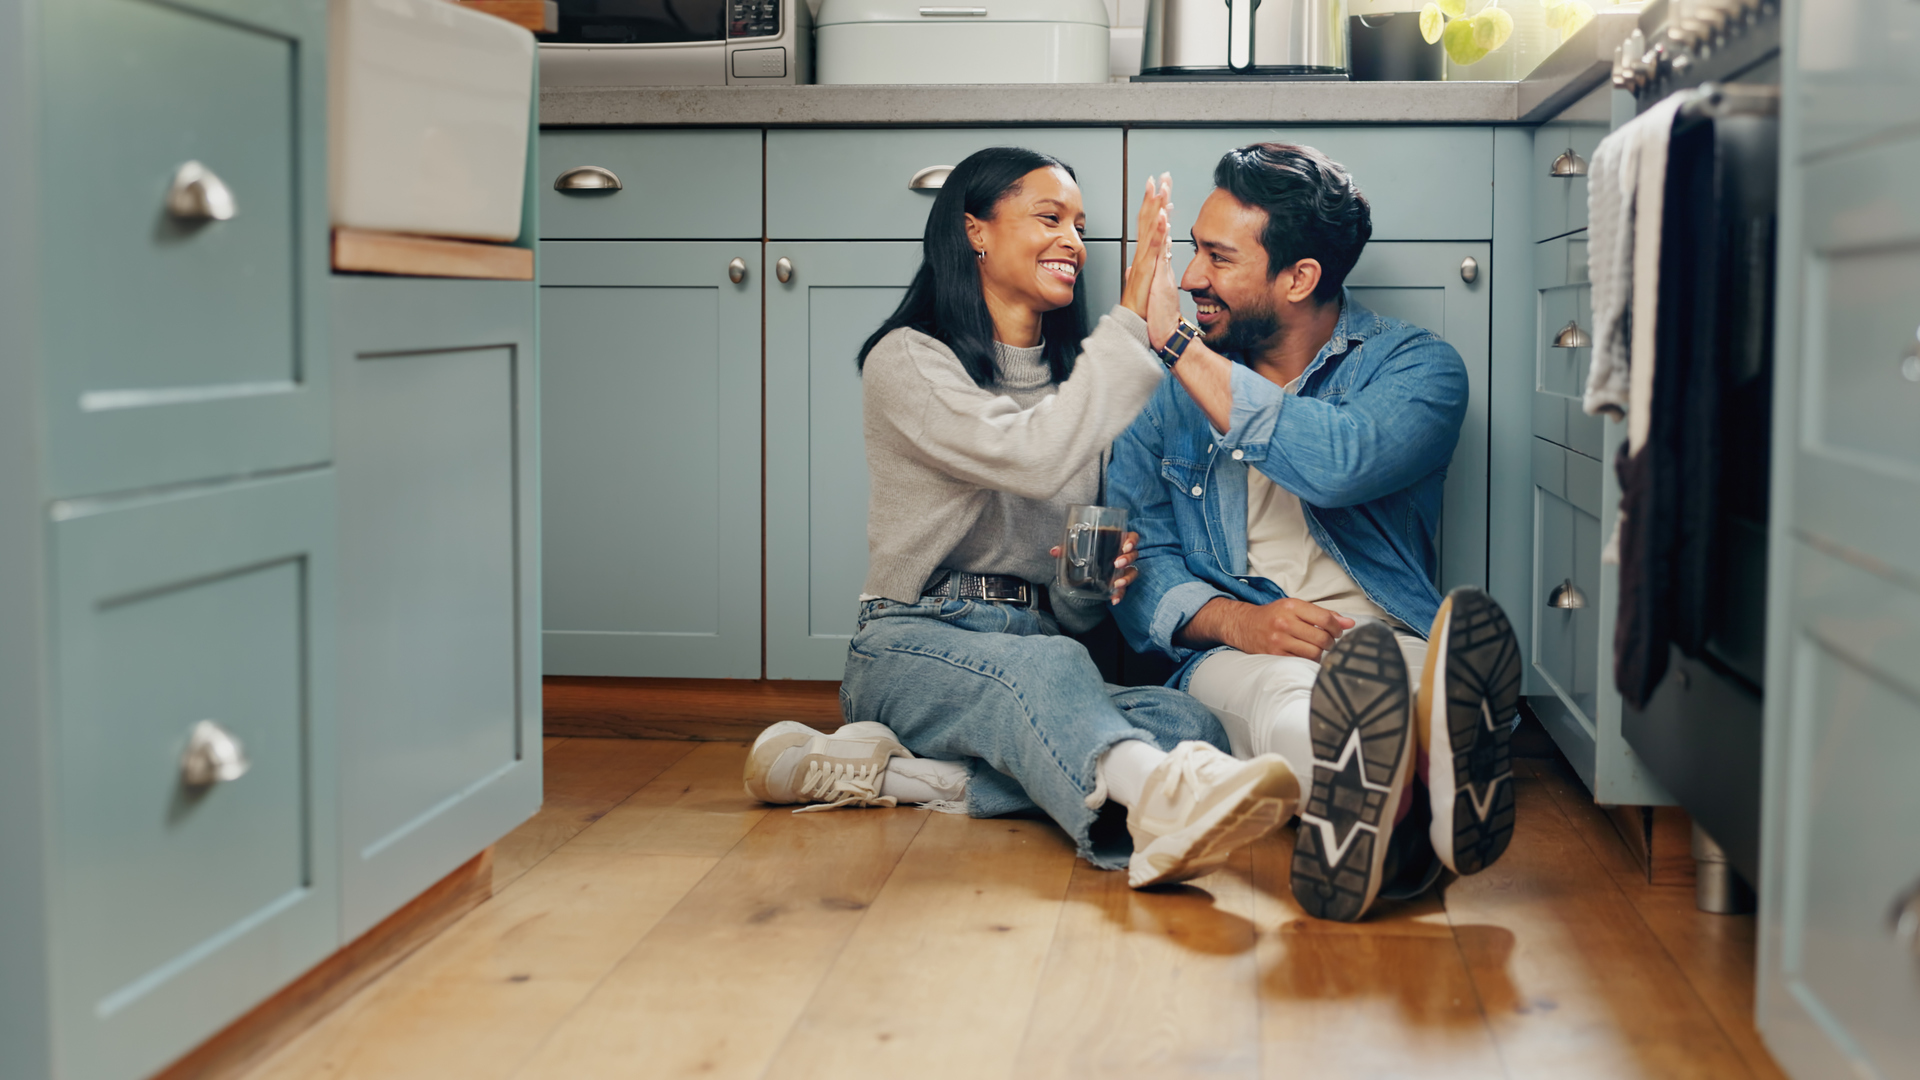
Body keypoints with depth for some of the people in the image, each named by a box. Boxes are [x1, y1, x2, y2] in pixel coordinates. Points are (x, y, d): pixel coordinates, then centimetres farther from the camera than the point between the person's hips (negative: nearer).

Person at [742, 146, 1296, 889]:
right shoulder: (909, 359, 0)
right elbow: (1037, 458, -20)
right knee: (1044, 665, -40)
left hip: (1042, 646, 6)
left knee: (1189, 724, -27)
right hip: (915, 646, -6)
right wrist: (1131, 321, -15)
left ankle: (882, 769, -33)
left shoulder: (1074, 375, 21)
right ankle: (1161, 805, -73)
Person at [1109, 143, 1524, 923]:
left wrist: (1179, 345, -9)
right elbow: (1137, 554, 7)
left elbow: (1339, 464, -16)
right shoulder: (1168, 388, 17)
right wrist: (1234, 619, -16)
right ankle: (1397, 809, -70)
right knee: (1284, 695, -38)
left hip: (1388, 637, 0)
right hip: (1233, 654, 0)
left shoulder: (1415, 364, 7)